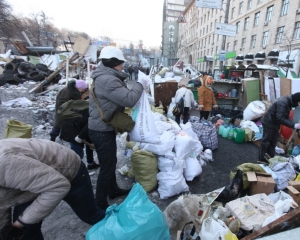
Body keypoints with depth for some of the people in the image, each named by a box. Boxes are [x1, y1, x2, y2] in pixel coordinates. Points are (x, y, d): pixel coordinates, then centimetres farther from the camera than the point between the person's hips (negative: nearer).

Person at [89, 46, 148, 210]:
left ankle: (113, 190, 42)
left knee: (111, 162, 23)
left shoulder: (104, 76, 12)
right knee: (107, 167, 1)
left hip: (104, 127, 11)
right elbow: (129, 99, -28)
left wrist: (136, 86, 3)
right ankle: (100, 205, 17)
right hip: (102, 130, -11)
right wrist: (139, 85, -12)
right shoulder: (107, 80, -24)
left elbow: (120, 97, 13)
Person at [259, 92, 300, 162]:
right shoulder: (283, 102, -25)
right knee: (265, 142, -1)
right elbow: (280, 118, -31)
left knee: (273, 143, 14)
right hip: (269, 123, -10)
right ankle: (261, 160, 9)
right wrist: (294, 125, -29)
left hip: (275, 124, 10)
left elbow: (285, 117, 11)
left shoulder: (289, 102, 5)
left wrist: (294, 125, -4)